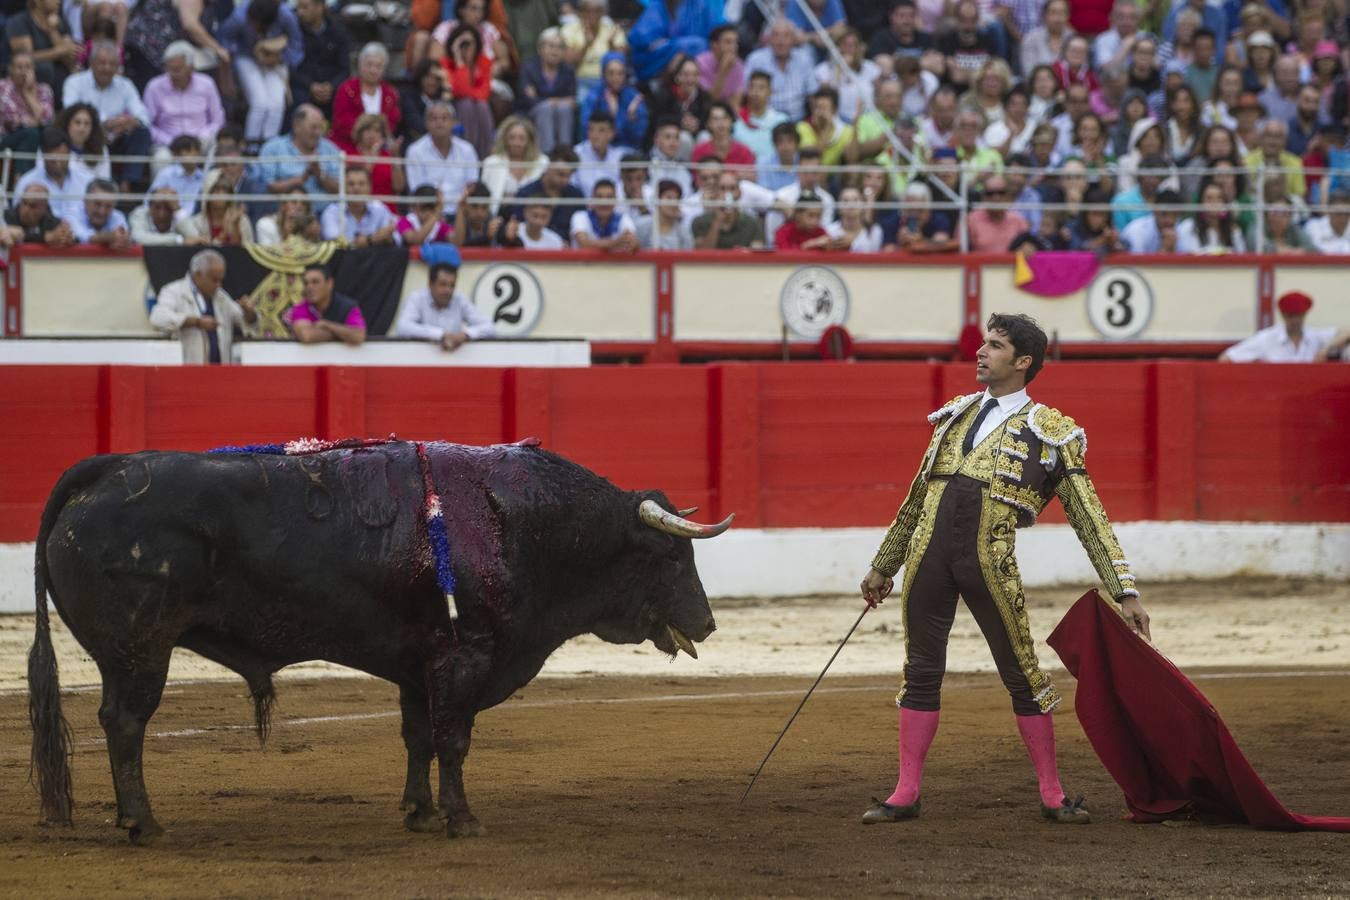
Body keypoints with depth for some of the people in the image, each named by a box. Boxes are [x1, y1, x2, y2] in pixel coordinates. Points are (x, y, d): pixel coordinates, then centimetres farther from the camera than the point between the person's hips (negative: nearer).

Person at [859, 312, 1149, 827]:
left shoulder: (1051, 431, 6)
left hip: (989, 562, -4)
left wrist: (1124, 592, -2)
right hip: (929, 551, 4)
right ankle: (906, 794, 12)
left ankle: (1052, 797, 11)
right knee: (921, 673, 6)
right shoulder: (956, 416, 19)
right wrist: (883, 567, 27)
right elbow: (916, 497, 26)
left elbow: (1090, 519, 4)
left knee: (1022, 676, 1)